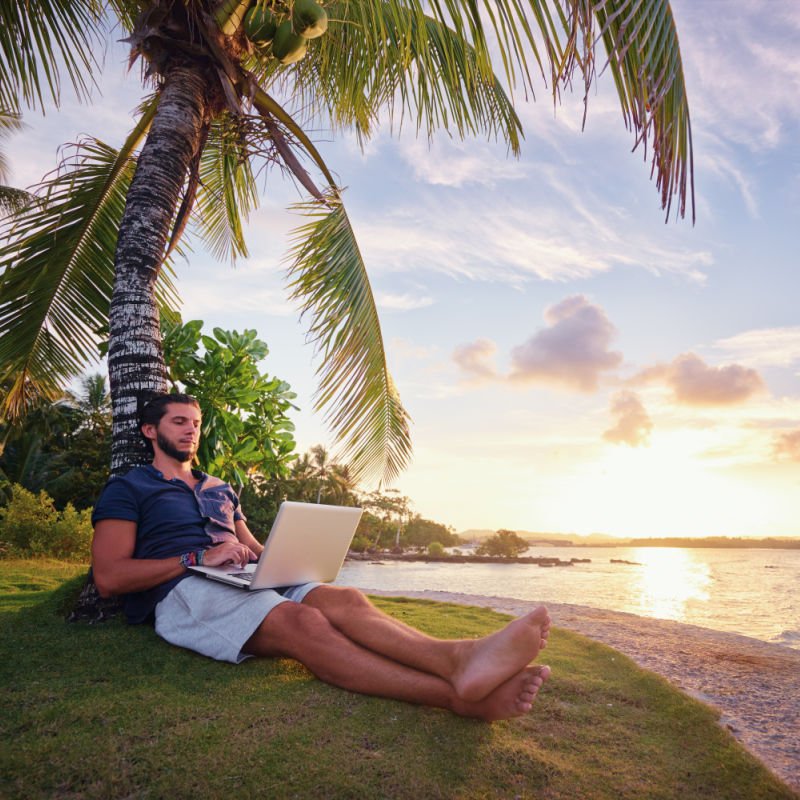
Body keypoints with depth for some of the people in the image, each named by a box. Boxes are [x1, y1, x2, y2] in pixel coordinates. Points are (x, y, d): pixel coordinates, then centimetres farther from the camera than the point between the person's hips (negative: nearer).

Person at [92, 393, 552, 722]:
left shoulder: (221, 491, 30)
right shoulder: (128, 489, 11)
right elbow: (108, 578, -3)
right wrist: (199, 558, -13)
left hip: (249, 584, 6)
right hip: (184, 593, -6)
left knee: (343, 599, -26)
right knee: (302, 621, -35)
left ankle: (460, 658, -51)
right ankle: (458, 694, -52)